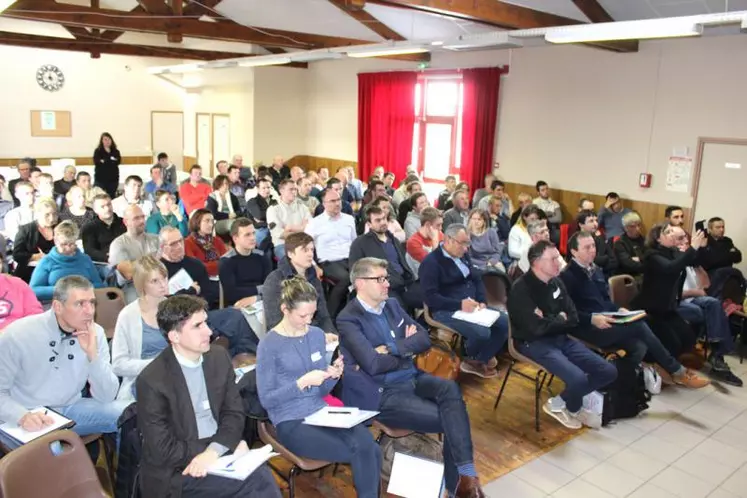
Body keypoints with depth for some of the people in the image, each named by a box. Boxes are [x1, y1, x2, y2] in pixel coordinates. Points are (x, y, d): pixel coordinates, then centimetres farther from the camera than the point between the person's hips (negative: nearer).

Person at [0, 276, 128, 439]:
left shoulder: (96, 333, -6)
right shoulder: (18, 334, -14)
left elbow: (106, 397, -9)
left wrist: (93, 354, -23)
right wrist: (23, 416, -27)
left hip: (71, 409, 4)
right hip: (31, 418, -3)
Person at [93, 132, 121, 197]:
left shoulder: (116, 151, 11)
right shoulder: (98, 151, 5)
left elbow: (118, 161, -4)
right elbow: (97, 162, -8)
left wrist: (104, 161, -10)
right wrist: (111, 161, -10)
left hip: (113, 179, 2)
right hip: (100, 179, -2)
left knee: (111, 197, 2)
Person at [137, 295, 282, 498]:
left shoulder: (219, 357, 1)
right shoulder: (151, 381, -15)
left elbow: (234, 413, 4)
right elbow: (162, 451, -13)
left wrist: (214, 450, -15)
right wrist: (227, 445, -13)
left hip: (219, 452, 5)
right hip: (178, 471, -5)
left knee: (262, 477, -23)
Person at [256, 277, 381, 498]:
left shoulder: (317, 335, 6)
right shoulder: (269, 345, -10)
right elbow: (266, 399, -10)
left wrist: (333, 376, -10)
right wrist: (302, 382, -20)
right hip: (291, 423, -5)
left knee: (370, 447, -21)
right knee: (361, 453, -21)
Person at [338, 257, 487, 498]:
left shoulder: (392, 304, 11)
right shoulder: (348, 319, -11)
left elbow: (424, 339, 5)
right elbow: (373, 364, -22)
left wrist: (392, 348, -13)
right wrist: (407, 350, -4)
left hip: (412, 379, 6)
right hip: (382, 395, -6)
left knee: (451, 389, -25)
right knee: (451, 419, -19)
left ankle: (463, 478, -22)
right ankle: (463, 478, 0)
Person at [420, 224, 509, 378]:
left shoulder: (463, 256, 13)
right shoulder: (431, 262, -13)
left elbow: (477, 279, 17)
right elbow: (430, 297, -19)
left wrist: (481, 301, -3)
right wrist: (459, 304, -26)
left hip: (471, 306, 9)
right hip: (446, 311, -8)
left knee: (505, 322, -6)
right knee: (482, 332, -29)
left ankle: (481, 360, 5)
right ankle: (471, 359, 5)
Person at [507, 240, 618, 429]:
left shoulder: (556, 282, 6)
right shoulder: (521, 289, -17)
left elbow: (574, 319, 5)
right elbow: (538, 328, -24)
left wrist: (550, 321, -14)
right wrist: (559, 319, -6)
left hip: (560, 338, 8)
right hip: (535, 343, -8)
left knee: (608, 371, -1)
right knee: (578, 378, -27)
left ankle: (560, 402, 10)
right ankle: (574, 408, 10)